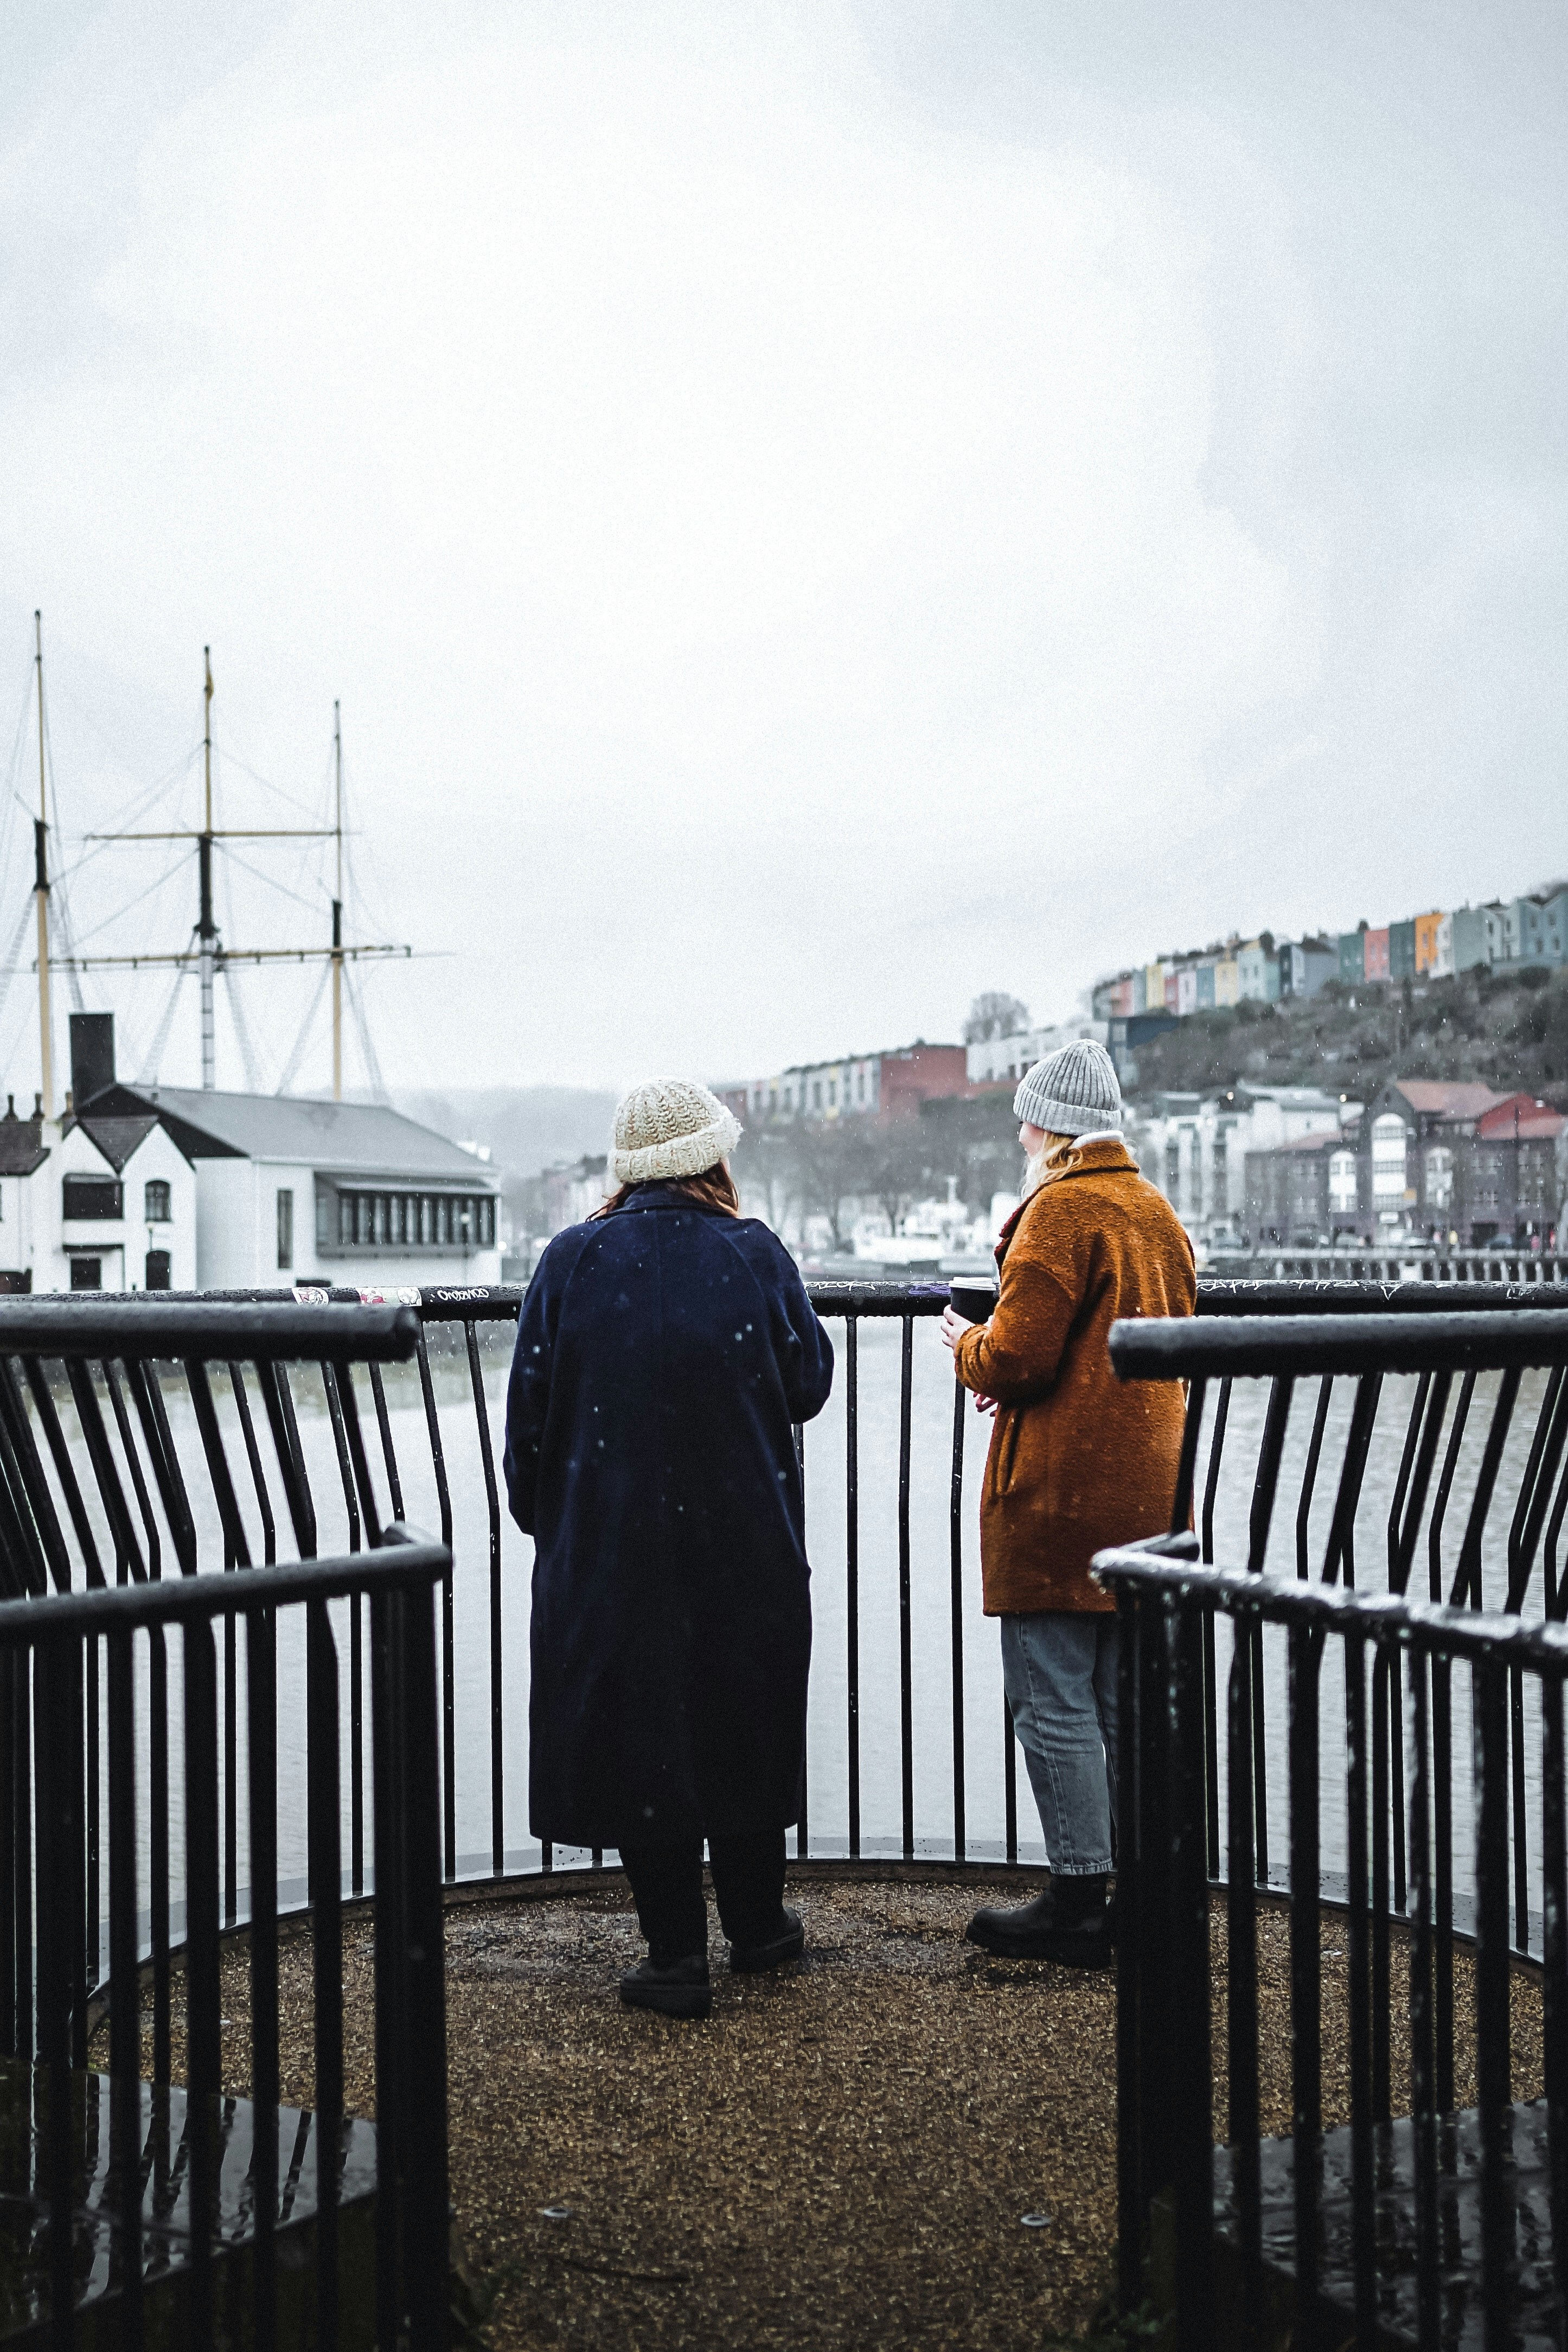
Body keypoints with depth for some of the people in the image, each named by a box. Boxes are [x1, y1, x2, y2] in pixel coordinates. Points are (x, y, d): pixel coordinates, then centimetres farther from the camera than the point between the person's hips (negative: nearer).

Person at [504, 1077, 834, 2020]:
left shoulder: (572, 1261, -5)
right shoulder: (754, 1256, -8)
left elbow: (530, 1410, -1)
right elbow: (808, 1385, 3)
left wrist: (542, 1520, 12)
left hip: (610, 1548, -1)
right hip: (745, 1546, 1)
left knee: (637, 1731, 7)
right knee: (741, 1724, 17)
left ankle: (677, 1955, 9)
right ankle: (757, 1924, 31)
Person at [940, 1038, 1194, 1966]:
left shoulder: (1060, 1211, -12)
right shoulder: (1157, 1212, 14)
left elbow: (1017, 1356, -19)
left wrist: (968, 1348, 4)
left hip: (1056, 1497, -8)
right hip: (1147, 1493, 9)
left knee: (1055, 1704, -1)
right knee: (1129, 1703, 14)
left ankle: (1079, 1902, 4)